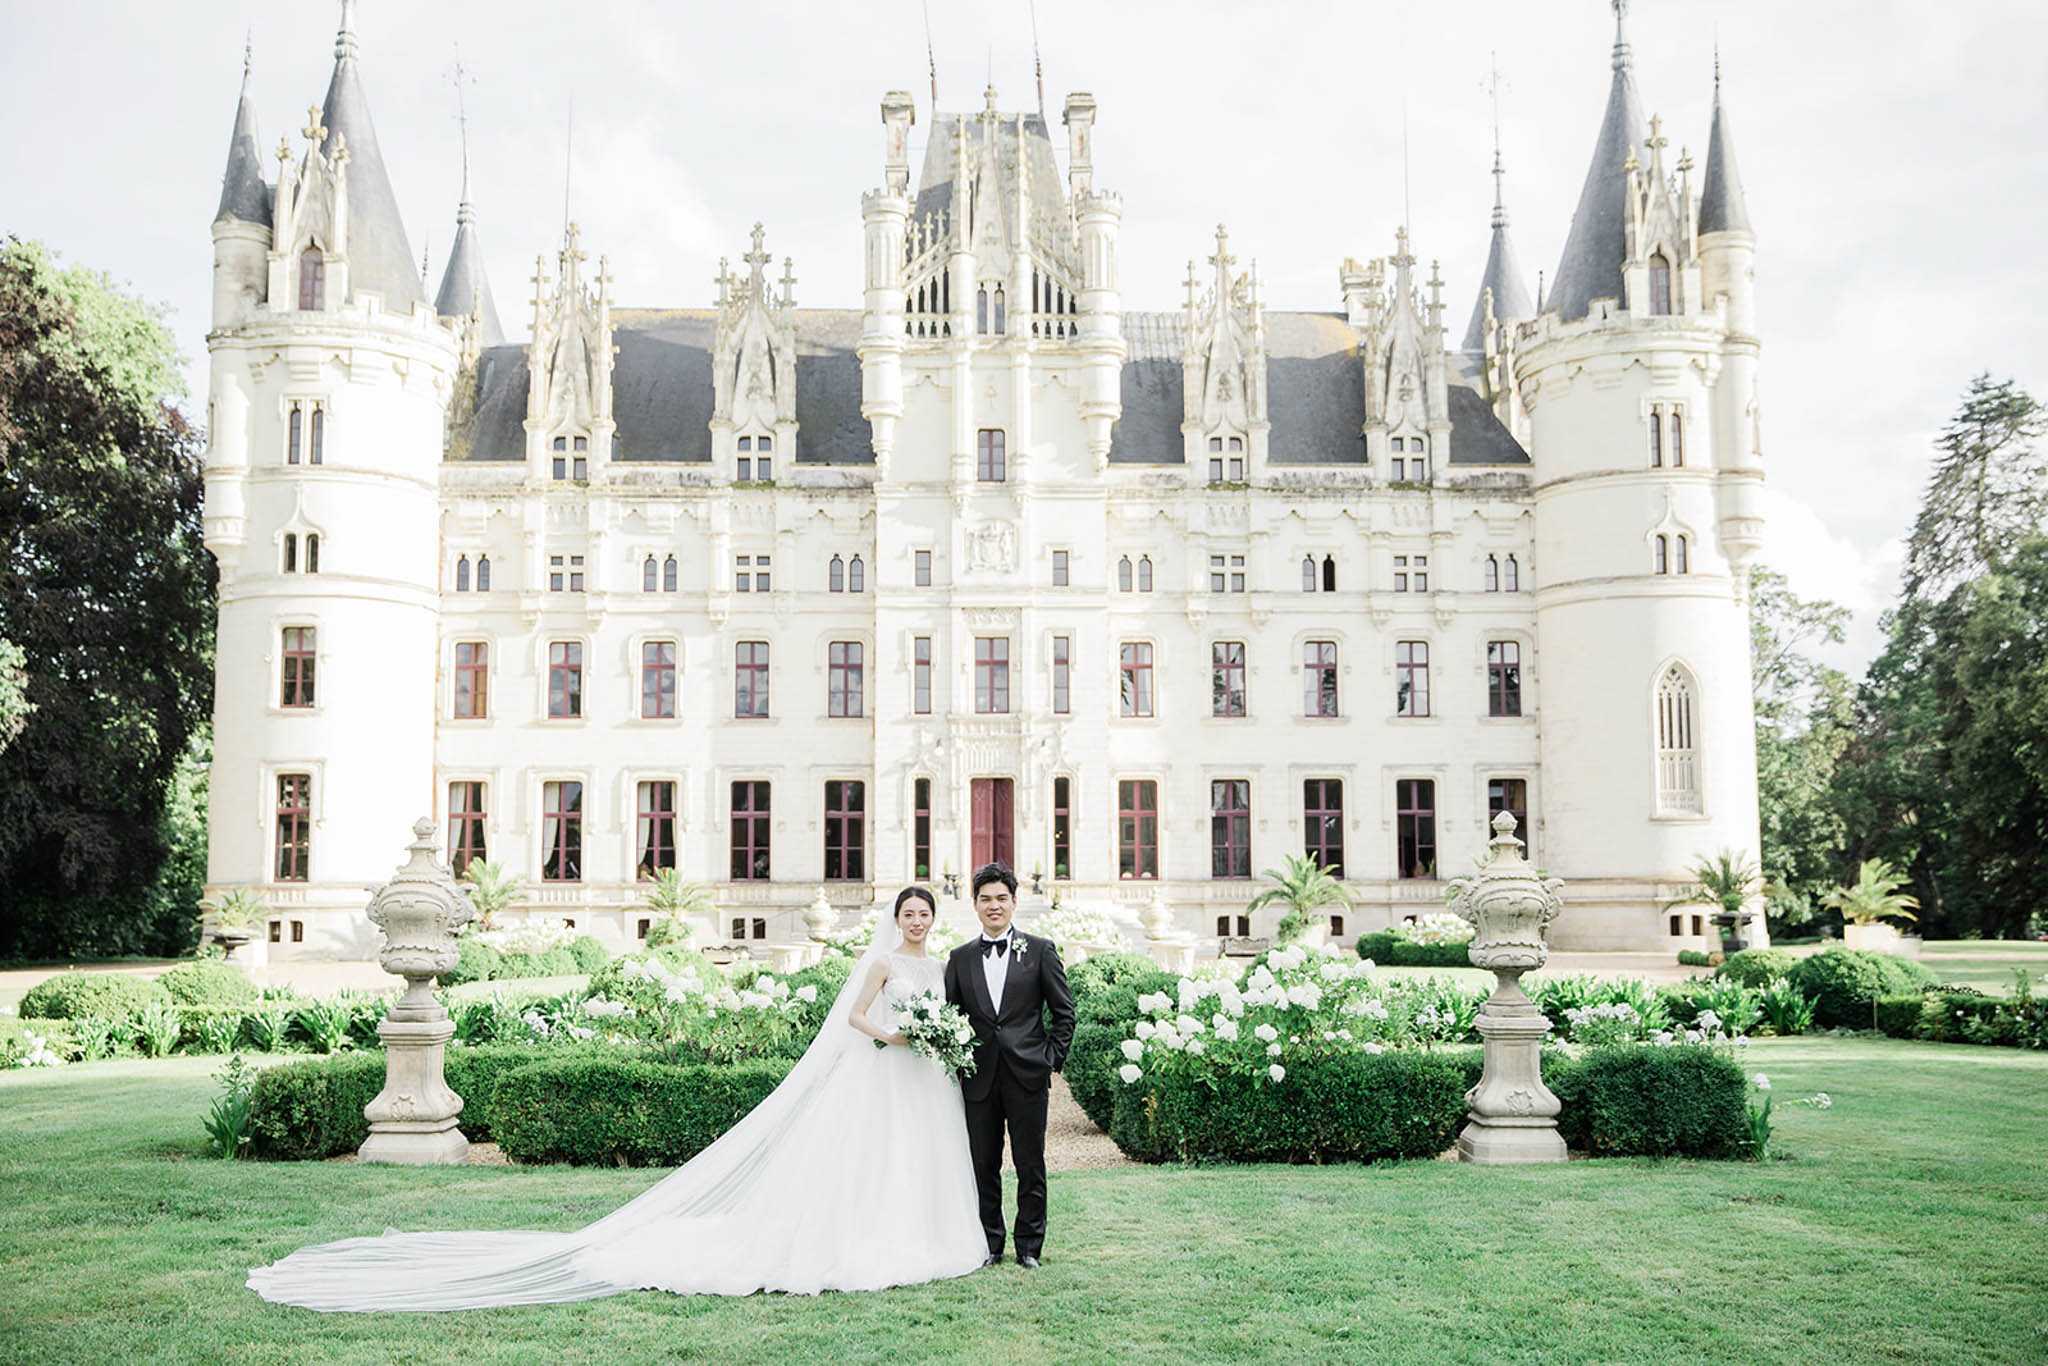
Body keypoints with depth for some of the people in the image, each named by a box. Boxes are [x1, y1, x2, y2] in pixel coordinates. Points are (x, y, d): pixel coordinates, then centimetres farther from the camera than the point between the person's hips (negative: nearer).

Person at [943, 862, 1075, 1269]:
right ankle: (990, 1245, 17)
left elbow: (1064, 1013, 4)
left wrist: (1052, 1060, -3)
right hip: (979, 1078, 2)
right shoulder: (960, 958, 10)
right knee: (983, 1166, 7)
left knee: (1030, 1165, 3)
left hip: (1027, 1075, -2)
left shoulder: (1040, 951, 3)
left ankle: (1030, 1246, 14)